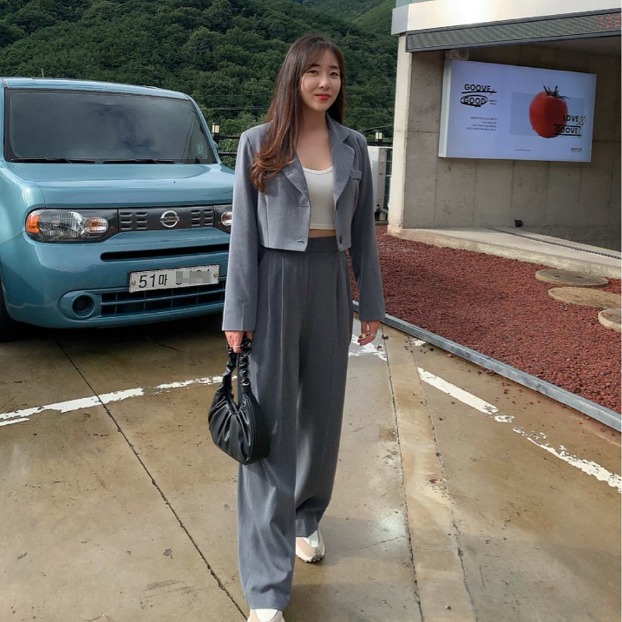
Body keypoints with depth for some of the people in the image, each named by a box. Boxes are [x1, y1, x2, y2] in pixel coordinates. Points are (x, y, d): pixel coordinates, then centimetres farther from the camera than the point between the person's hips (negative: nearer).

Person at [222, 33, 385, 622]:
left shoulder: (352, 146, 7)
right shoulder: (258, 143, -3)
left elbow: (362, 231, 9)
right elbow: (243, 232, -4)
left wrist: (370, 304, 8)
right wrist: (238, 315, -8)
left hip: (330, 282, 4)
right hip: (276, 280, -4)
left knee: (322, 413, 12)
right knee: (272, 423, -3)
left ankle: (305, 520, 37)